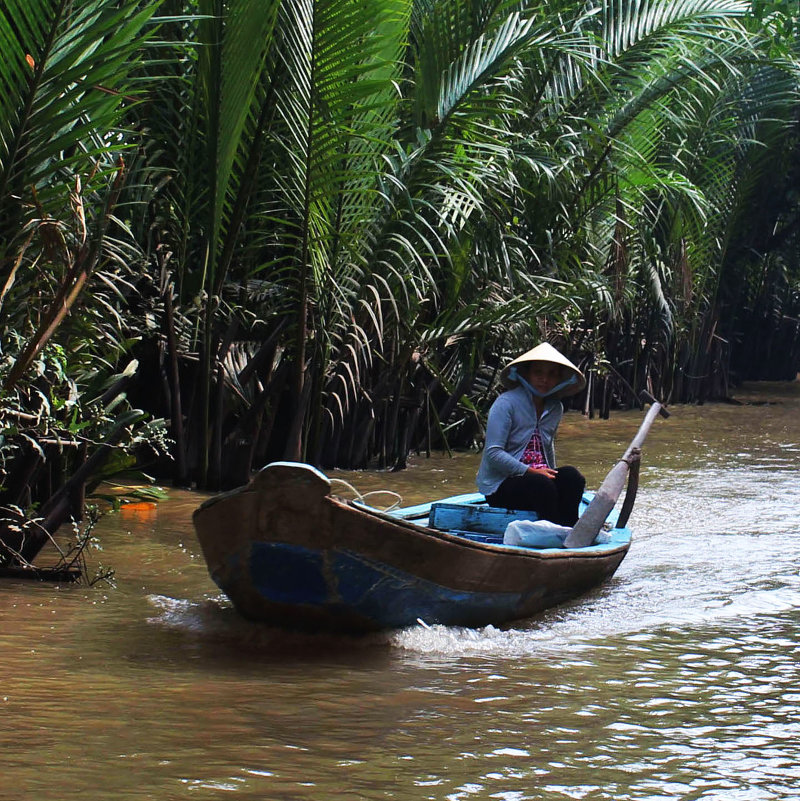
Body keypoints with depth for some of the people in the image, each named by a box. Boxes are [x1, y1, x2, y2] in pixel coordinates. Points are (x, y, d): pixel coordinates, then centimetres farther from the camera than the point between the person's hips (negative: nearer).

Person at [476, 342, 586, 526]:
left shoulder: (555, 408, 12)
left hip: (538, 475, 6)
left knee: (572, 476, -24)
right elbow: (493, 453, -17)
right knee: (542, 485, -35)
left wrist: (551, 474, 12)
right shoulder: (506, 403, -10)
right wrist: (531, 471, -22)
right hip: (499, 486, -6)